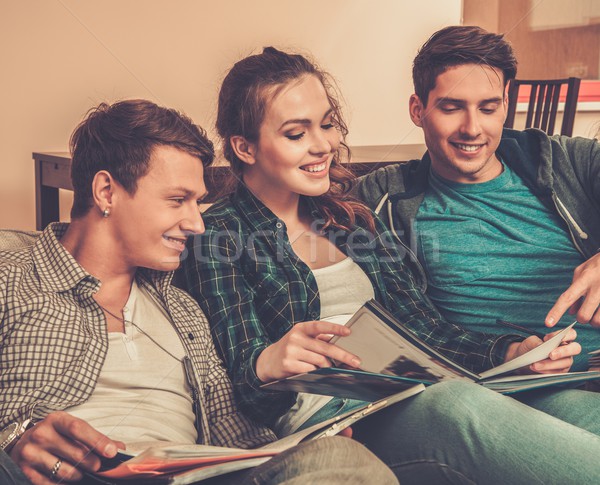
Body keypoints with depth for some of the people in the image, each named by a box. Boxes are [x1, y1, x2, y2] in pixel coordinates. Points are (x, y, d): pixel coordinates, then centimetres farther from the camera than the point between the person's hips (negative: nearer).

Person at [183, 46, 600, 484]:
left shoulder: (354, 219, 20)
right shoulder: (218, 238, 3)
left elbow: (424, 328, 13)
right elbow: (243, 380, -3)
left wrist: (510, 352, -5)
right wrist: (267, 364, -27)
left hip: (413, 394, 5)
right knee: (462, 405, -36)